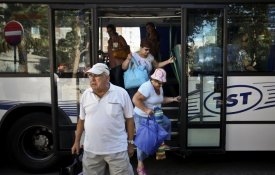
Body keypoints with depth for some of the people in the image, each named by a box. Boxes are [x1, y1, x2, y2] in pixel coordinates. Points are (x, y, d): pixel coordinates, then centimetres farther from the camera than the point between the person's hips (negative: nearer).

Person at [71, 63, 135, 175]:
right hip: (91, 150, 3)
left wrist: (130, 143, 1)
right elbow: (81, 120, 11)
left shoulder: (121, 93, -8)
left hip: (117, 149, -3)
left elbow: (129, 119, -2)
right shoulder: (86, 95, 2)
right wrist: (77, 142, 12)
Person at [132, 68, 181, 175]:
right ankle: (140, 166, 9)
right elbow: (135, 99, -31)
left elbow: (161, 100, 20)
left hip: (154, 116, 9)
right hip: (142, 117, -9)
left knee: (167, 123, 19)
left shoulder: (159, 88, 4)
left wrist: (173, 99, 10)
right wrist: (146, 110, -35)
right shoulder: (147, 87, -27)